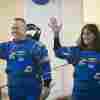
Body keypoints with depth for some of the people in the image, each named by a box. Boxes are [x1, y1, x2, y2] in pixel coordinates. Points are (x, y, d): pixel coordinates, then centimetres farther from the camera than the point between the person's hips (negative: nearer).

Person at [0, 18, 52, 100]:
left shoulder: (35, 46, -10)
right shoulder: (8, 46, 5)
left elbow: (45, 65, -10)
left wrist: (46, 85, -11)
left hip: (32, 89, -5)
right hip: (14, 90, 5)